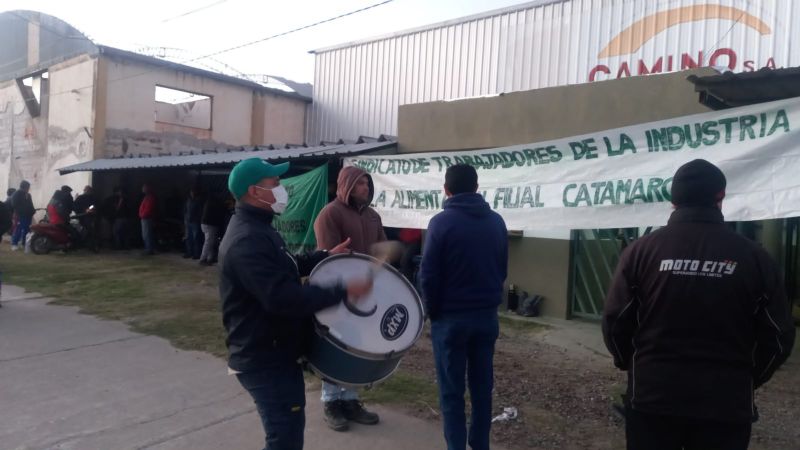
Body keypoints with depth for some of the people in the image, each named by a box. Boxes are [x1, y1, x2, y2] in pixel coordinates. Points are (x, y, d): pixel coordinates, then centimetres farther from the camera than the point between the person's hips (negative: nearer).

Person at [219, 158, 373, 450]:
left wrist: (326, 256, 11)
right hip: (264, 360, -11)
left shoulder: (256, 229, 10)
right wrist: (343, 292, -30)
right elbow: (284, 298, -35)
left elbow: (284, 269, 22)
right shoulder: (248, 241, -27)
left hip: (275, 353, 11)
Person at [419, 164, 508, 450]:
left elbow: (428, 275, -11)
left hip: (450, 318, -5)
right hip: (487, 315, 5)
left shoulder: (442, 222, -13)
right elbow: (503, 269, 11)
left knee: (451, 391, 5)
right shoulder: (496, 221, 4)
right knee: (482, 386, 15)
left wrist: (432, 311, 1)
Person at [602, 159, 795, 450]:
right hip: (726, 405, 1)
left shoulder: (642, 250, -8)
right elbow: (778, 337, 1)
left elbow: (615, 322, -6)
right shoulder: (753, 256, -4)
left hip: (652, 396, -1)